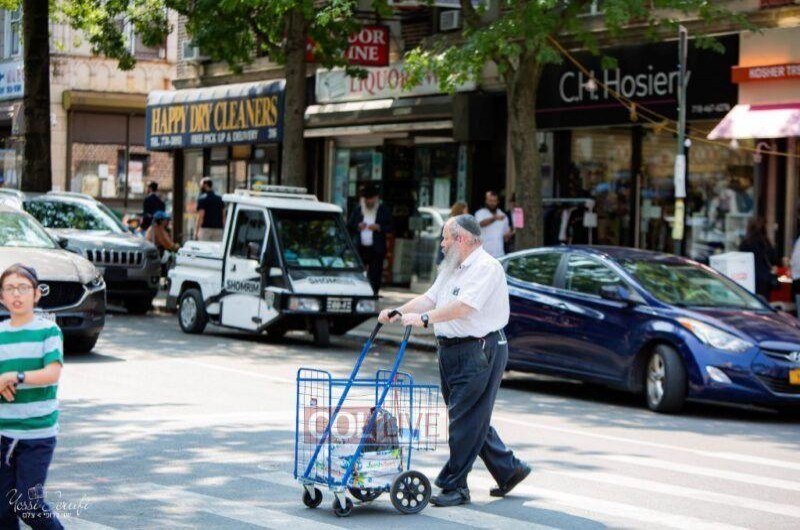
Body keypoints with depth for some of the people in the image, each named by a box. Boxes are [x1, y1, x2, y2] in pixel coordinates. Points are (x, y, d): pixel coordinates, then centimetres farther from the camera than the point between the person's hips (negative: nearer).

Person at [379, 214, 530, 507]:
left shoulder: (486, 268, -14)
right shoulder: (451, 269, 19)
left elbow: (463, 306, -25)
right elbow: (430, 298, 15)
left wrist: (424, 318, -31)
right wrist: (398, 312, 1)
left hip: (480, 349, -10)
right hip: (451, 351, 10)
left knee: (466, 420, -6)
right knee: (472, 418, 13)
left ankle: (454, 485, -3)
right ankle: (508, 470, 24)